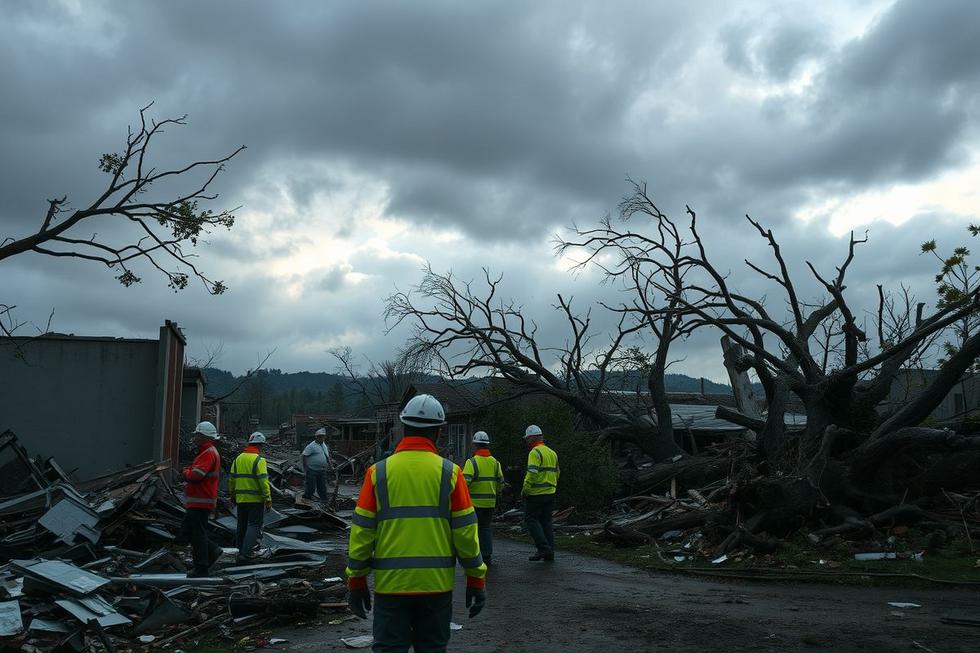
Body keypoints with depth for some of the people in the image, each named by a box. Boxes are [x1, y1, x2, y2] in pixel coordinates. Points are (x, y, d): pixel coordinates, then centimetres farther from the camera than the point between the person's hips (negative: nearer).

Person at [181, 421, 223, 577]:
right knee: (186, 530, 16)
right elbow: (194, 474, 22)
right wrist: (189, 472, 1)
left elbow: (196, 475, -26)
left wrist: (186, 472, -6)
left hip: (201, 502, -11)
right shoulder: (206, 452, 19)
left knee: (198, 533, -4)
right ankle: (212, 550, 20)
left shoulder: (209, 454, -17)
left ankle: (201, 568, 2)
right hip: (197, 502, 11)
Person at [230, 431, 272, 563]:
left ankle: (242, 551, 25)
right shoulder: (259, 460, -11)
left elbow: (232, 479, 13)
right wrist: (268, 499, -14)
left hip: (240, 499, 7)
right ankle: (245, 554, -11)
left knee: (242, 525, 17)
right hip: (255, 499, -7)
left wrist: (232, 495, 24)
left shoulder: (238, 458, 11)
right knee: (254, 525, -2)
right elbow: (263, 481, -17)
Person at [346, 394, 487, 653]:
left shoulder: (378, 472, -2)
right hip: (437, 583, 0)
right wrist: (476, 579, 6)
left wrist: (356, 581, 8)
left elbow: (361, 532, -1)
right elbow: (466, 532, -3)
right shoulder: (449, 472, -4)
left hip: (391, 583, 0)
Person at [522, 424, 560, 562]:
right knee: (546, 522, 12)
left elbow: (532, 473, -23)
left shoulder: (535, 452, -12)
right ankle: (550, 553, 11)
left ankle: (543, 548, -9)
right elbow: (557, 472, 21)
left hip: (536, 493, -8)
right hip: (550, 492, 8)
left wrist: (525, 489, -13)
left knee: (531, 520, 0)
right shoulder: (552, 452, 15)